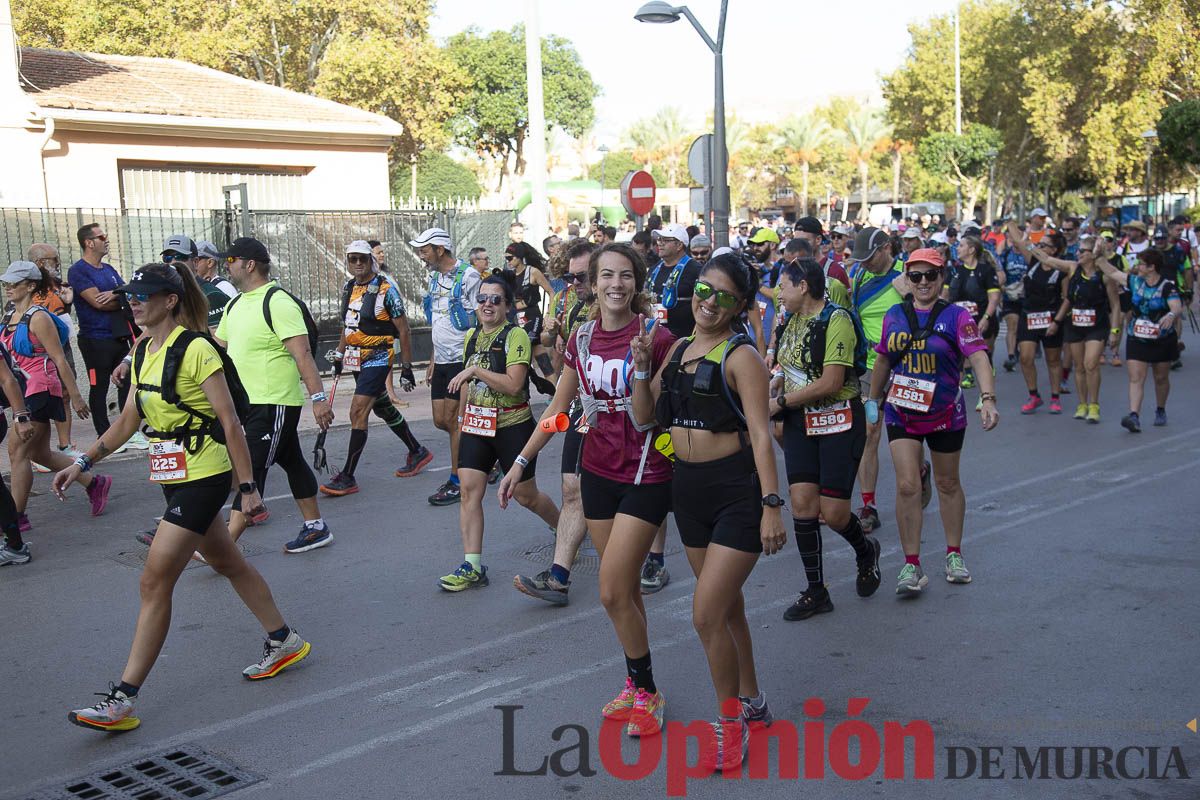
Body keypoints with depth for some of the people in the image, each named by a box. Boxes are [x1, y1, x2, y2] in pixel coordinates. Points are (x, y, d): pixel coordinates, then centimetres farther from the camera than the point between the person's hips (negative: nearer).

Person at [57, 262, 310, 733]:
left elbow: (229, 421, -16)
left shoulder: (195, 349, -16)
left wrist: (247, 485, -15)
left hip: (202, 477, -9)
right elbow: (128, 420, 16)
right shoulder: (146, 351, 9)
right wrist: (83, 462, 10)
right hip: (172, 477, 9)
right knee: (226, 563, 19)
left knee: (155, 582, -8)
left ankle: (123, 700, -2)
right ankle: (283, 642, 36)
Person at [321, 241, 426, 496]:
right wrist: (339, 355, 18)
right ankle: (418, 452, 36)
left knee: (358, 412, -14)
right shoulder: (348, 288, 9)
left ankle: (347, 478, -11)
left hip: (377, 358, -8)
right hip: (356, 358, 8)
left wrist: (407, 368, -10)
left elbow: (403, 330, -10)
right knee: (383, 408, 18)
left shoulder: (386, 289, -12)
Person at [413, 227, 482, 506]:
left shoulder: (467, 276, -12)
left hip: (462, 359, -8)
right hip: (442, 360, 8)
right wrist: (433, 359, 18)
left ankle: (457, 482, 5)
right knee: (440, 420, 7)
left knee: (452, 420, -5)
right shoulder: (435, 278, 14)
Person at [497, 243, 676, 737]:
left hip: (645, 477, -5)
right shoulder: (582, 339, 3)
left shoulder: (656, 337, -13)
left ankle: (645, 691, 12)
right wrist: (520, 462, 9)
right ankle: (637, 685, 29)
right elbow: (559, 407, 11)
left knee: (613, 593, -7)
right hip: (598, 471, 5)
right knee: (625, 589, 14)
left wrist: (644, 364, -27)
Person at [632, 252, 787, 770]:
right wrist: (641, 366, -4)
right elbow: (646, 416, 10)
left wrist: (771, 505, -22)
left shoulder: (740, 357, -12)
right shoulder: (678, 349, 9)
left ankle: (730, 722, 12)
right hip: (689, 489, 7)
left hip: (738, 492, -7)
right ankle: (752, 703, 37)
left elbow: (761, 435, -17)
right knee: (726, 607, 19)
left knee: (706, 614, -8)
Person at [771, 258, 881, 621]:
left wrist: (781, 402, -15)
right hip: (800, 420, 7)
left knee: (833, 512, -5)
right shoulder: (792, 321, 9)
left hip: (839, 421, -6)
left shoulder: (836, 320, -16)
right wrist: (771, 386, 1)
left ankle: (866, 550, 29)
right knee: (802, 503, -2)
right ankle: (816, 592, 8)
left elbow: (830, 383, -22)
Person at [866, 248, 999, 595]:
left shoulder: (956, 316, -8)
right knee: (907, 486, -9)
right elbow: (883, 361, 15)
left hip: (945, 413, -1)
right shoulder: (894, 315, 3)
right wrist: (873, 401, 20)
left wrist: (988, 399, -34)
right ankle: (911, 566, -2)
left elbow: (979, 358, -20)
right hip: (901, 412, 2)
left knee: (947, 484, 14)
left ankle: (954, 554, 32)